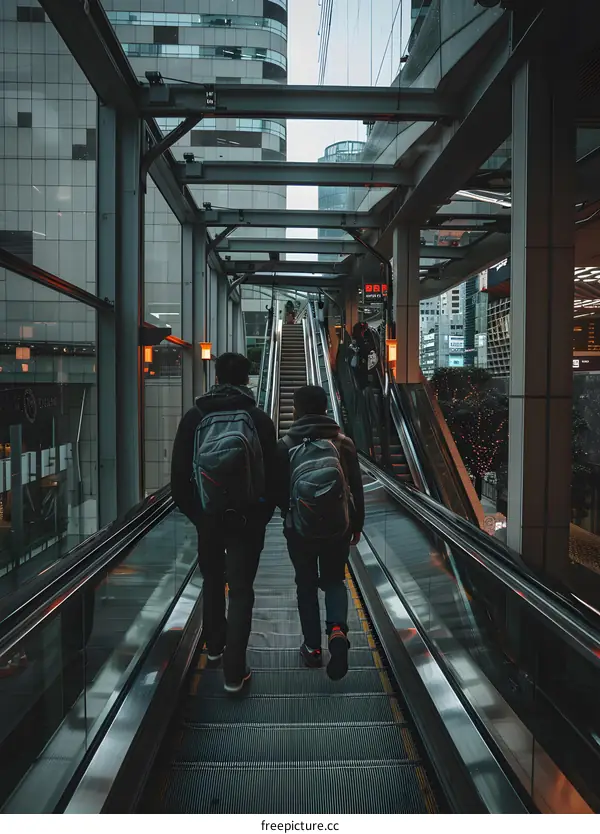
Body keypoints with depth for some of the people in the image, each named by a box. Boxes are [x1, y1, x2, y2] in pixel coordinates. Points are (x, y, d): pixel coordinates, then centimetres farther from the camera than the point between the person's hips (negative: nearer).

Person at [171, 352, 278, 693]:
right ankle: (235, 671, 4)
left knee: (213, 581, 23)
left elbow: (179, 474, -1)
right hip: (247, 518, -2)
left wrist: (193, 511, 10)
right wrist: (264, 514, 7)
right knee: (241, 590, 4)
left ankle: (215, 645, 41)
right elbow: (273, 474, -6)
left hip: (207, 516, 2)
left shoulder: (194, 418, -2)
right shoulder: (260, 419, -5)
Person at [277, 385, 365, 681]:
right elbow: (357, 489, -1)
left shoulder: (285, 446, -9)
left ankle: (313, 647, 21)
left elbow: (278, 491, -3)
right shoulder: (343, 443, -5)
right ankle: (337, 630, -5)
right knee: (334, 581, 19)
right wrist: (356, 525, 12)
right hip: (338, 529, 1)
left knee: (306, 586, 17)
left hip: (300, 530, -1)